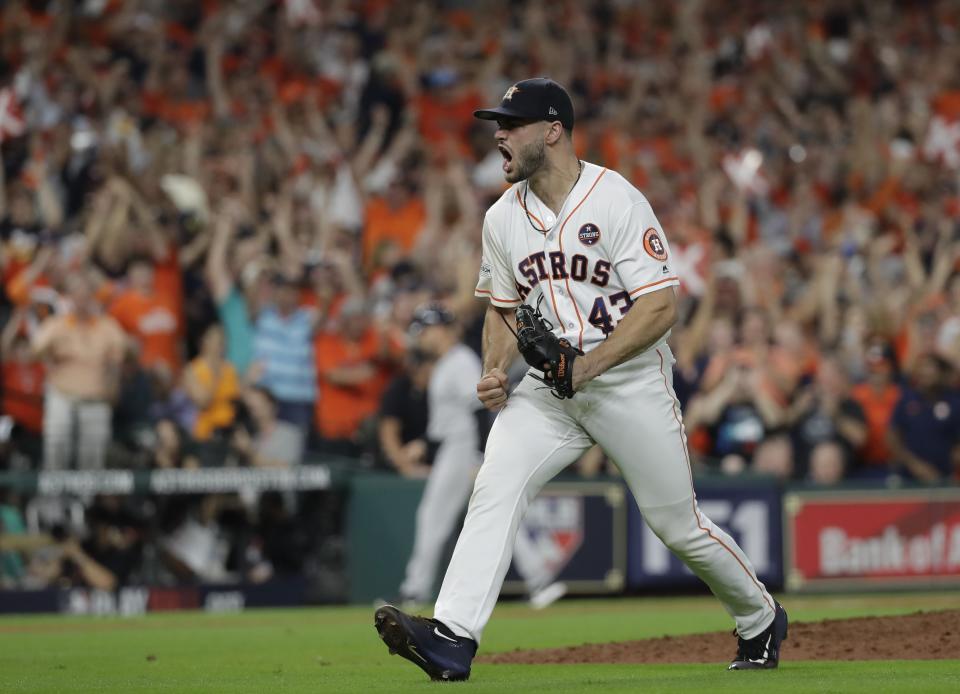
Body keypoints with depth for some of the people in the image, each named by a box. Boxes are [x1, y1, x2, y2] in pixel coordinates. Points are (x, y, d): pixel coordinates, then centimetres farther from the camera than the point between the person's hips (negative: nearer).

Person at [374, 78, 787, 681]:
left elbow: (661, 306, -17)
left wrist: (589, 364, -26)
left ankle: (761, 621, 30)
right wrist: (495, 372, -1)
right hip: (549, 388, 4)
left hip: (630, 379, -4)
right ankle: (452, 638, -30)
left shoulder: (618, 201, -13)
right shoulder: (504, 217, 5)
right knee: (496, 486, -19)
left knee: (678, 525, 4)